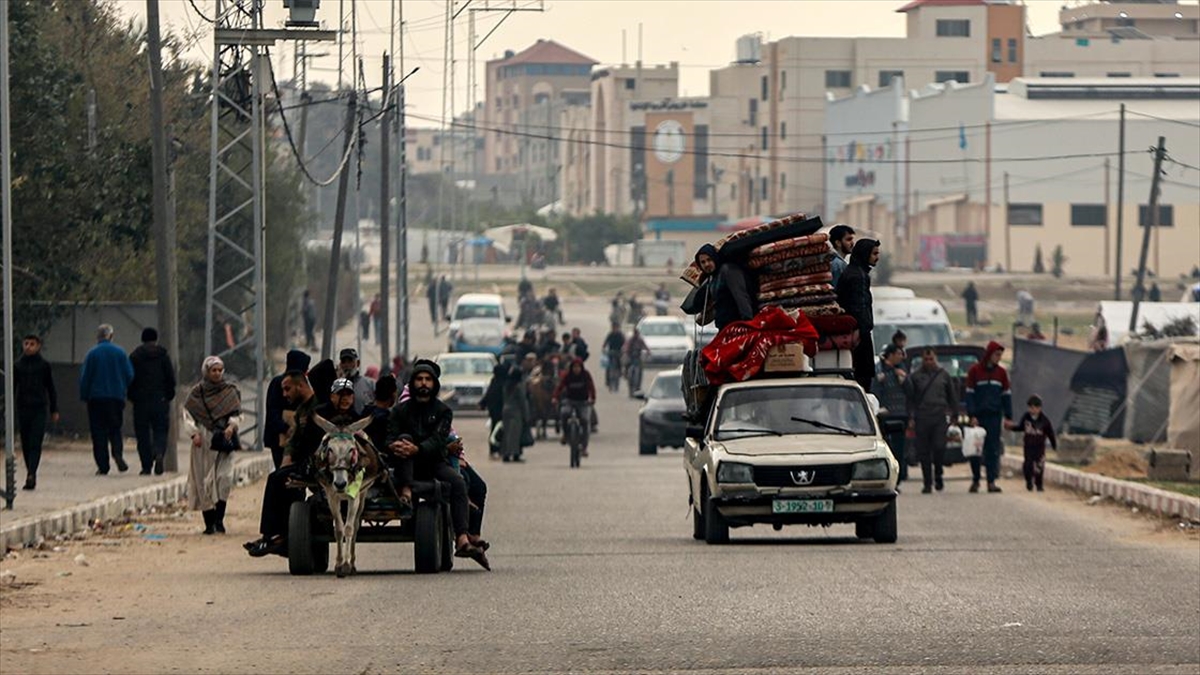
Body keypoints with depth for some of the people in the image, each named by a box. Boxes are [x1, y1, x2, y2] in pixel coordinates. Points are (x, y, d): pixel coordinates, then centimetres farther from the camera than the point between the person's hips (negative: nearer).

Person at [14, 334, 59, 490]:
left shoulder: (44, 365, 1)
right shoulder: (18, 365, 6)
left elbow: (51, 388, 7)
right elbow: (12, 388, 10)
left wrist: (54, 410, 6)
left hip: (40, 409, -3)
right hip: (23, 408, 3)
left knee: (35, 443, -12)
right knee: (26, 444, 7)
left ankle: (31, 475, -20)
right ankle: (31, 476, 17)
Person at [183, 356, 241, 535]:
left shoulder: (230, 392, 9)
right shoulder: (197, 392, 6)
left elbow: (237, 413, 7)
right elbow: (188, 414, 5)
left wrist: (232, 425, -14)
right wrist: (194, 433, -8)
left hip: (224, 441, 0)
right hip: (203, 442, 0)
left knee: (224, 478, -13)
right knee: (205, 482, -1)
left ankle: (219, 519, -9)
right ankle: (209, 522, 4)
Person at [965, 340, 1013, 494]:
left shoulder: (1001, 372, 8)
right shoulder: (975, 370, -1)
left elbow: (1006, 395, 11)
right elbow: (970, 394, -2)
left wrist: (1008, 416, 5)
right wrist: (972, 415, -10)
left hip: (994, 416, 2)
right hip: (979, 416, -2)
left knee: (993, 449, -2)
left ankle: (991, 481, -2)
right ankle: (975, 480, 13)